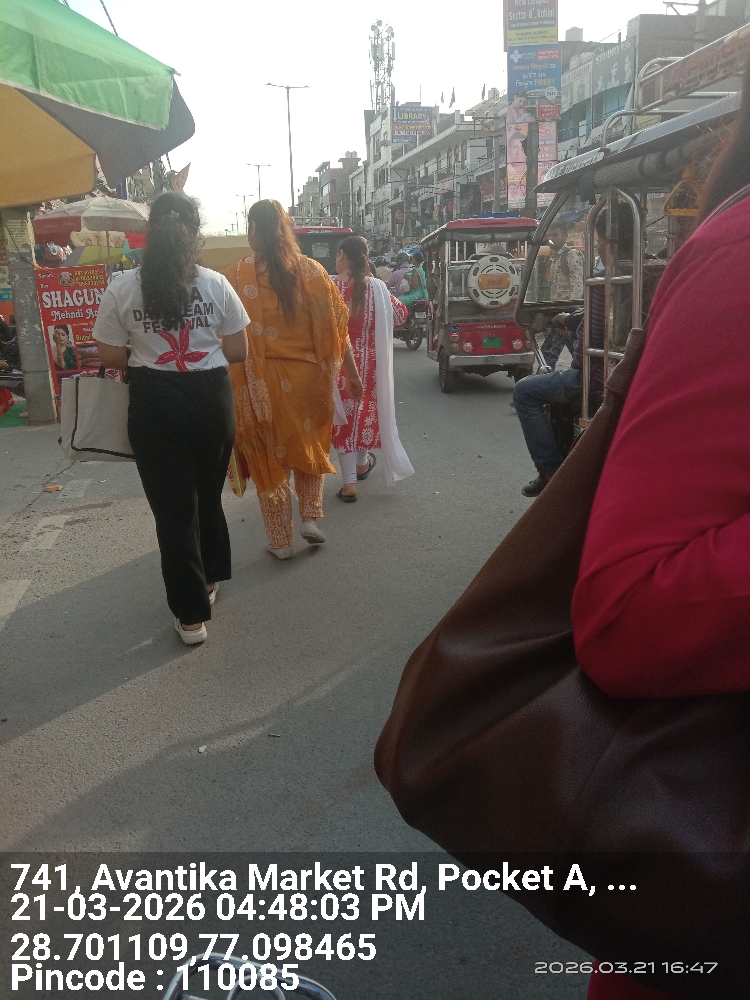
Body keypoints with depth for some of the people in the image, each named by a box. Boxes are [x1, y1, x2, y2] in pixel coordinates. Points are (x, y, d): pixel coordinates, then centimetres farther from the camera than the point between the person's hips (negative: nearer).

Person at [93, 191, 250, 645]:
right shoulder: (216, 284, -5)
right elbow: (238, 351, -1)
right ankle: (210, 577, 40)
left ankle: (192, 615, 12)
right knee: (209, 493, 22)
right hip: (211, 397, 2)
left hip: (155, 403, -1)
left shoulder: (123, 288, -7)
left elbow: (110, 357, -2)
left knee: (173, 506, 6)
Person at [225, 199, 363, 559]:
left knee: (269, 456, 12)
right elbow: (335, 328, -2)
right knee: (310, 447, 25)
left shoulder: (237, 276, -9)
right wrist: (352, 374, 6)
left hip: (259, 382, -1)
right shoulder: (311, 271, -4)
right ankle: (311, 517, 17)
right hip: (308, 376, 2)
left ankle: (280, 540, 19)